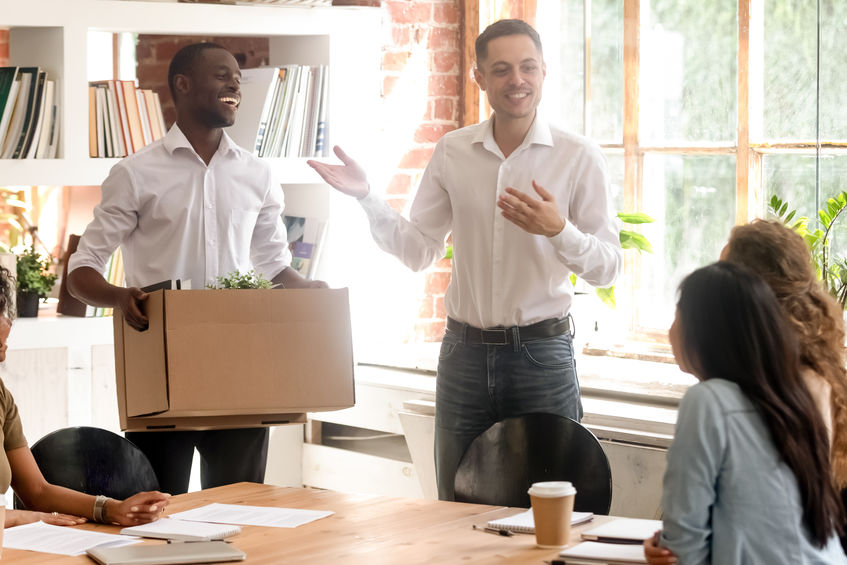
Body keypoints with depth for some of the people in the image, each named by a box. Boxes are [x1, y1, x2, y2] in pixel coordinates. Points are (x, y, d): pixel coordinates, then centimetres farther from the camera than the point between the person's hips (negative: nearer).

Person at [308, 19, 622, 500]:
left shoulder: (579, 157, -4)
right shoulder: (452, 154, 7)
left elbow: (608, 267, -5)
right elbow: (419, 250, 10)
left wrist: (559, 230, -24)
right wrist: (366, 197, -2)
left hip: (542, 351, -3)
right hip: (466, 349, 3)